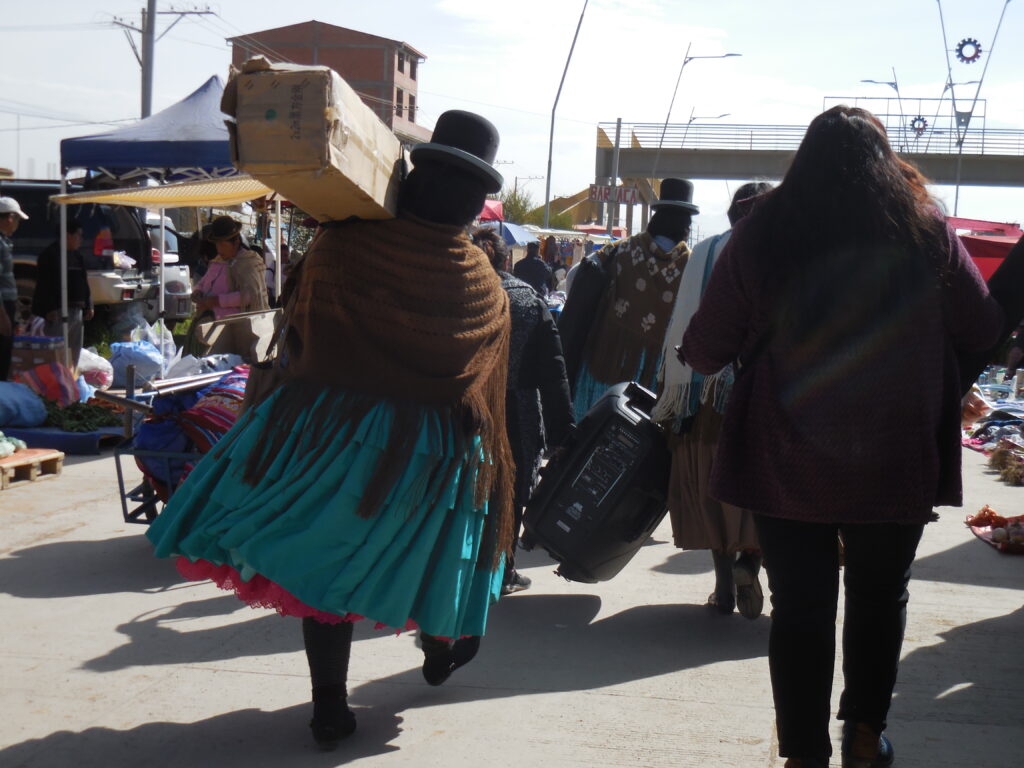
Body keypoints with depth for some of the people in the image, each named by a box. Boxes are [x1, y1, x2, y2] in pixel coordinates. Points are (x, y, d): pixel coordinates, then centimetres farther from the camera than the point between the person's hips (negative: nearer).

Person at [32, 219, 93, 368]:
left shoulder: (77, 255, 18)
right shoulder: (50, 254, -7)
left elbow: (84, 282, 22)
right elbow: (44, 284, -13)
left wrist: (88, 306, 15)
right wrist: (49, 309, -19)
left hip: (77, 309, 9)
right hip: (58, 310, -8)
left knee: (75, 351, 12)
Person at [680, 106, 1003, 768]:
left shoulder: (761, 236, -6)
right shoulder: (927, 229, -4)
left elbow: (704, 352, -4)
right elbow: (984, 329, 6)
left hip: (787, 464, -1)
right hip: (898, 464, 2)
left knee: (800, 607, 8)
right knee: (881, 596, 20)